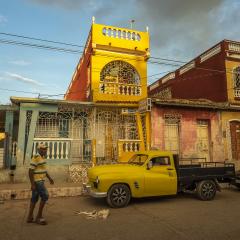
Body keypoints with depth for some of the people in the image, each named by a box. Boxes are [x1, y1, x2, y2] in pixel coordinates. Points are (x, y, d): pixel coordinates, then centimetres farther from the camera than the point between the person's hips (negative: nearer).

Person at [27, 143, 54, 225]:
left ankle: (30, 217, 20)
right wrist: (32, 184, -23)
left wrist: (49, 178, 18)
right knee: (45, 196, -9)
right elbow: (30, 171, -21)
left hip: (39, 180, 10)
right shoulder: (35, 158, -21)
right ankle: (39, 217, 1)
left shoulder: (42, 157, 10)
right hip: (37, 181, -10)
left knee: (35, 198, 13)